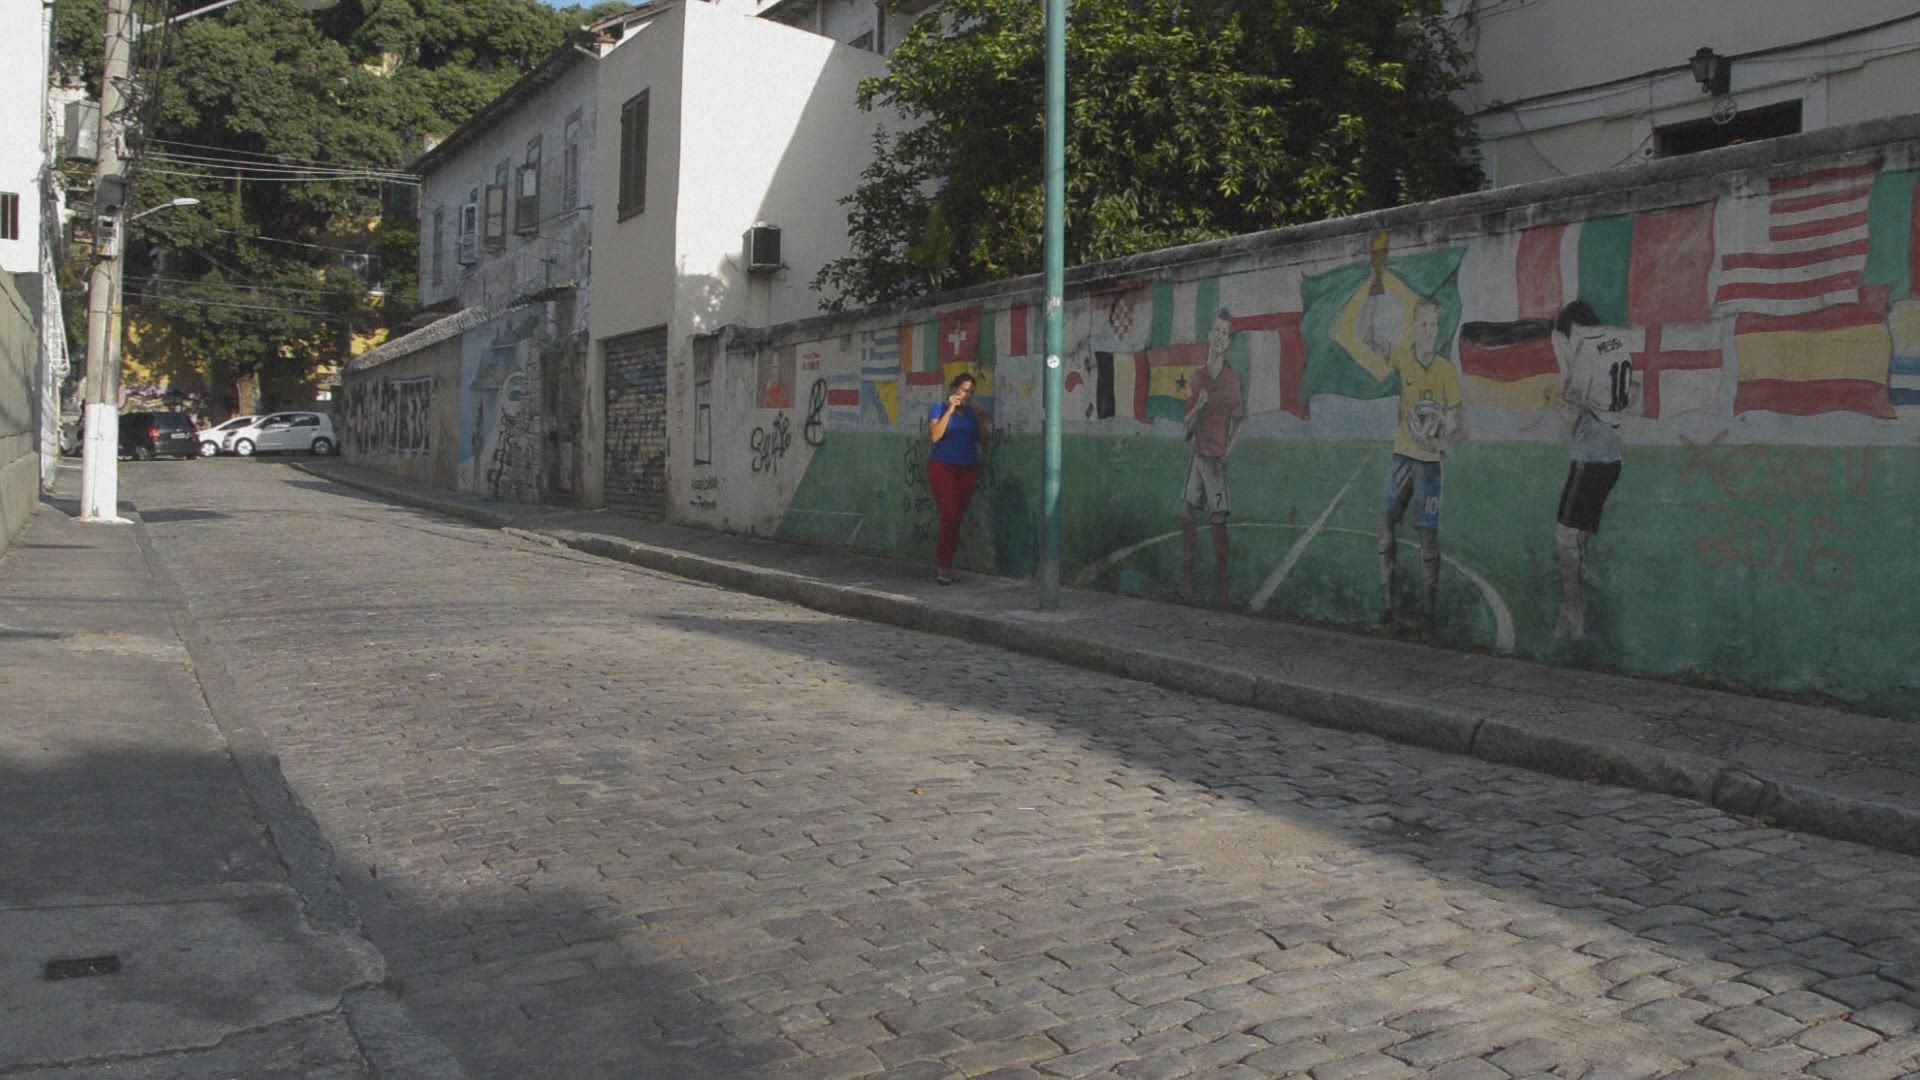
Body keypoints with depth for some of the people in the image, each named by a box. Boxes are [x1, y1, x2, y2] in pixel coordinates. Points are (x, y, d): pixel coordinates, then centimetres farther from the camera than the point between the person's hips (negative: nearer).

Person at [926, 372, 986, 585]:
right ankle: (944, 566, -10)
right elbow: (935, 435, -14)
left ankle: (941, 562, 11)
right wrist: (950, 410, -14)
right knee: (950, 514, -16)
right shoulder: (939, 408, 0)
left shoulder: (971, 412, 13)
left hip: (967, 470, 5)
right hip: (942, 468, -5)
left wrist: (979, 417, -2)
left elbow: (983, 440, 10)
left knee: (958, 518, 2)